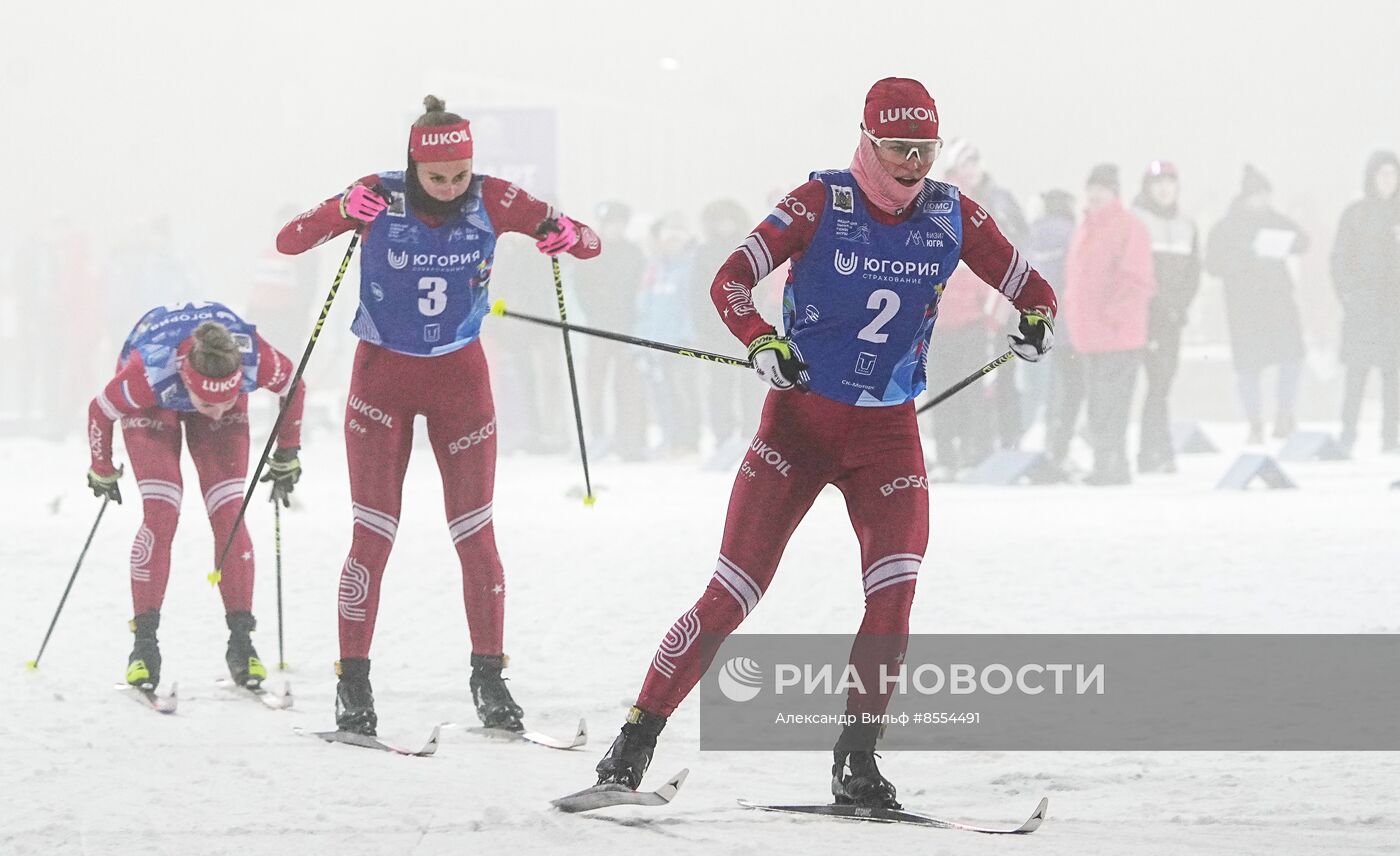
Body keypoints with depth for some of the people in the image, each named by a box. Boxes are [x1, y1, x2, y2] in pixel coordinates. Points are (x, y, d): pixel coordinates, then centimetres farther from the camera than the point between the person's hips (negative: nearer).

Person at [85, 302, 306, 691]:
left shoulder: (256, 359, -39)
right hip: (152, 405, -2)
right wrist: (101, 470, -4)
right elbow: (100, 411, -21)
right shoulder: (149, 373, -43)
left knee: (229, 514, -10)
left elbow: (294, 387, -14)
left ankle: (241, 641, -4)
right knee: (161, 514, -17)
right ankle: (144, 643, -11)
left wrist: (287, 455, -2)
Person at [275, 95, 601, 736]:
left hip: (460, 376, 2)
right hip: (383, 376, -2)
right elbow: (286, 242, -18)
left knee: (475, 533, 1)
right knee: (373, 535, -4)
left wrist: (566, 235, -31)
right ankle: (352, 683, 4)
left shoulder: (492, 200, -12)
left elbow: (590, 246, -7)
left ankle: (488, 679, 11)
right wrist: (342, 213, -37)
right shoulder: (380, 198, -16)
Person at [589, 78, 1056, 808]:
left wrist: (1038, 317, -14)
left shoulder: (951, 215, 0)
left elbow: (1025, 284, 9)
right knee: (731, 594, -6)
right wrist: (761, 342, -30)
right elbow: (730, 282, -11)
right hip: (800, 418, -2)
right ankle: (638, 737, 3)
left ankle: (856, 760, -5)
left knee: (894, 593, -16)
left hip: (888, 432, 3)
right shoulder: (821, 203, -9)